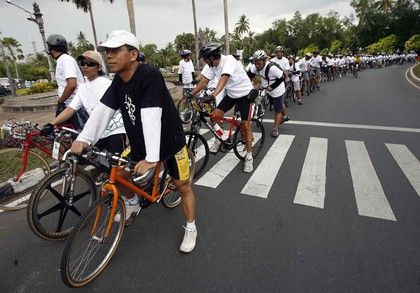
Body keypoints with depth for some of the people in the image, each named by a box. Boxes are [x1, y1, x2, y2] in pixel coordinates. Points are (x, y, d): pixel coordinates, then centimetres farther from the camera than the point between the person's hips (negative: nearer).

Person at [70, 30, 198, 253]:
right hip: (140, 143, 7)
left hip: (170, 141, -6)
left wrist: (151, 158, -39)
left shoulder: (150, 76, -25)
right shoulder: (118, 82, -2)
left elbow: (151, 117, -34)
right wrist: (83, 138, -18)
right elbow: (102, 111, -6)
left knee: (182, 185, 1)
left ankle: (191, 228, 24)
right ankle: (133, 205, 42)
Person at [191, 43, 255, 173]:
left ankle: (249, 157, 5)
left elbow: (223, 79, -42)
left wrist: (213, 95, -56)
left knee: (245, 125, -8)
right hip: (231, 94, 7)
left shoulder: (228, 60, -27)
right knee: (214, 115, -7)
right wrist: (190, 95, -16)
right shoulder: (211, 65, -6)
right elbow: (203, 81, -8)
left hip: (245, 93, -6)